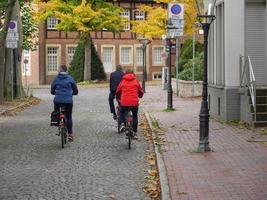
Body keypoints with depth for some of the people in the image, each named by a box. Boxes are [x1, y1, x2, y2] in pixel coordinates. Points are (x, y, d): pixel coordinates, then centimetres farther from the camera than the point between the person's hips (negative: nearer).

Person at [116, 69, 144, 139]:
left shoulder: (123, 81, 10)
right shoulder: (136, 81, 10)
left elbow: (118, 92, 18)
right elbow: (141, 92, 17)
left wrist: (119, 98, 39)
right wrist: (139, 96, 40)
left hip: (124, 102, 0)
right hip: (134, 102, 0)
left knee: (122, 113, 27)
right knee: (135, 116, 19)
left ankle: (122, 124, 0)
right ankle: (135, 133, 16)